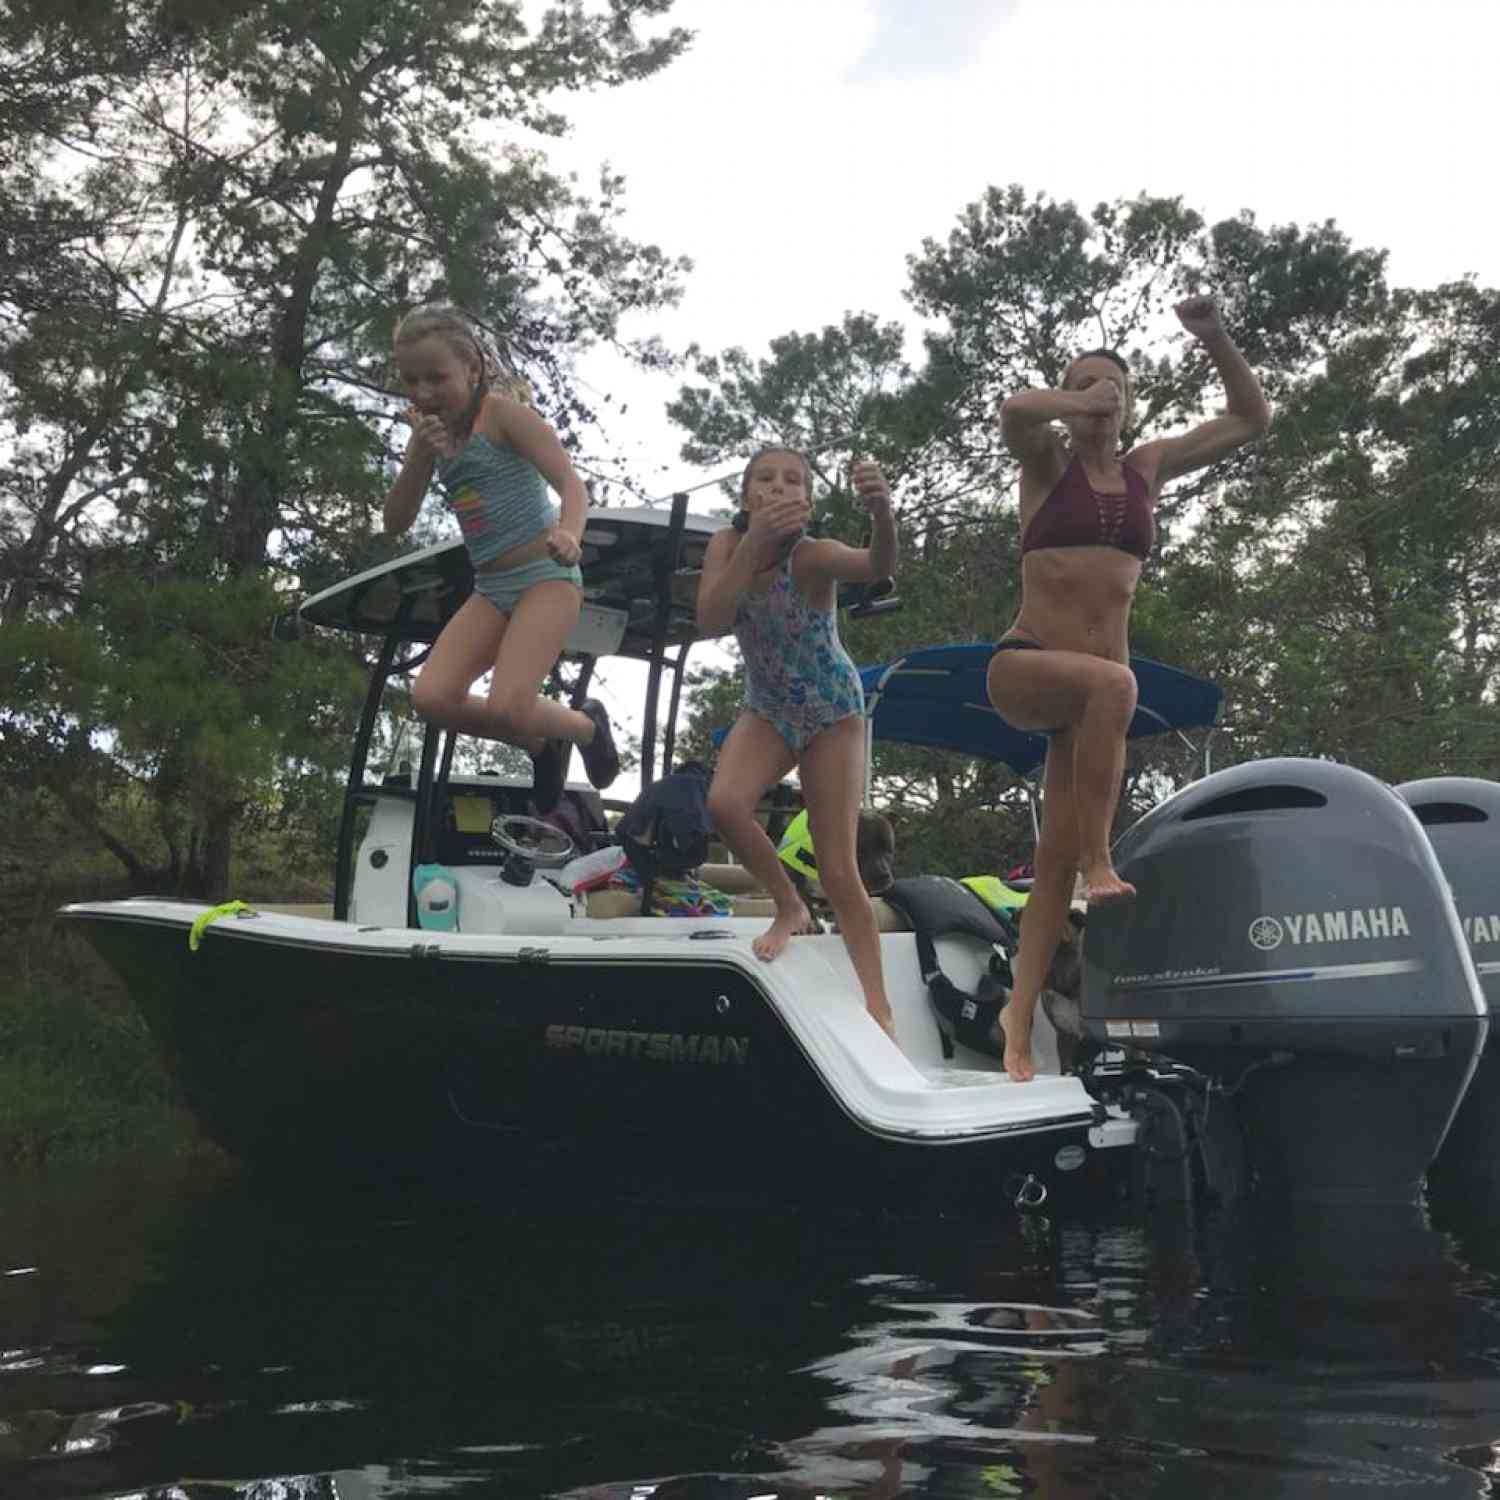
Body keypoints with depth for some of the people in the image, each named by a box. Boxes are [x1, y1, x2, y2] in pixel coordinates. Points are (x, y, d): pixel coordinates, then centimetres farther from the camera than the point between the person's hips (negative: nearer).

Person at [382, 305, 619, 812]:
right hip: (491, 588, 7)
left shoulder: (502, 411, -10)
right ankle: (542, 743, 10)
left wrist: (568, 534, -41)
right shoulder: (431, 430, 9)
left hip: (545, 576, -7)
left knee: (507, 707, -22)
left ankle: (588, 725, 11)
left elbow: (571, 483, -18)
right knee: (432, 698, -13)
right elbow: (396, 522, 5)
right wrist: (420, 456, -12)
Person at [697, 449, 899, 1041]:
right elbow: (710, 622, -29)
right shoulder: (727, 544, -14)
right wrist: (753, 544, -39)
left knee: (838, 870, -7)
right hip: (767, 710, 3)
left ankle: (879, 1008, 3)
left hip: (834, 715, -3)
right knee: (723, 803, -26)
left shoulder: (813, 555, -27)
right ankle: (789, 907, 1)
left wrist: (883, 512, -70)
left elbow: (878, 566, -49)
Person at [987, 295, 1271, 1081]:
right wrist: (1080, 405, -9)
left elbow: (1252, 417, 18)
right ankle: (1100, 861, -29)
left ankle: (1019, 1016, 3)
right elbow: (1013, 410, -21)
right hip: (1023, 667, -4)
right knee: (1114, 683, -38)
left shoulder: (1147, 469, 14)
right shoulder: (1048, 461, 3)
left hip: (1093, 690, 4)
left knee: (1056, 856, -2)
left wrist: (1212, 335, 7)